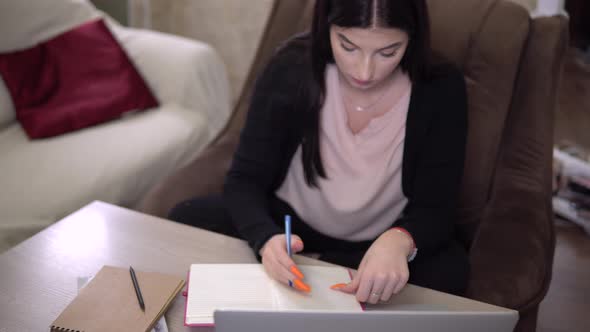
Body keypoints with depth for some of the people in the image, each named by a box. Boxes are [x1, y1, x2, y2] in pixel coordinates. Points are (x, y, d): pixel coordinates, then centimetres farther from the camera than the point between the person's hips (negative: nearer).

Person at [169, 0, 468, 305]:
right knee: (186, 220, -21)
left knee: (448, 271, -30)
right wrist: (266, 239, -39)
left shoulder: (440, 91, -18)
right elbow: (244, 180, -16)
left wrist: (399, 241, -42)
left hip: (377, 247, 1)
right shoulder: (291, 70, -17)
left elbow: (435, 211, -17)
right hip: (287, 226, 0)